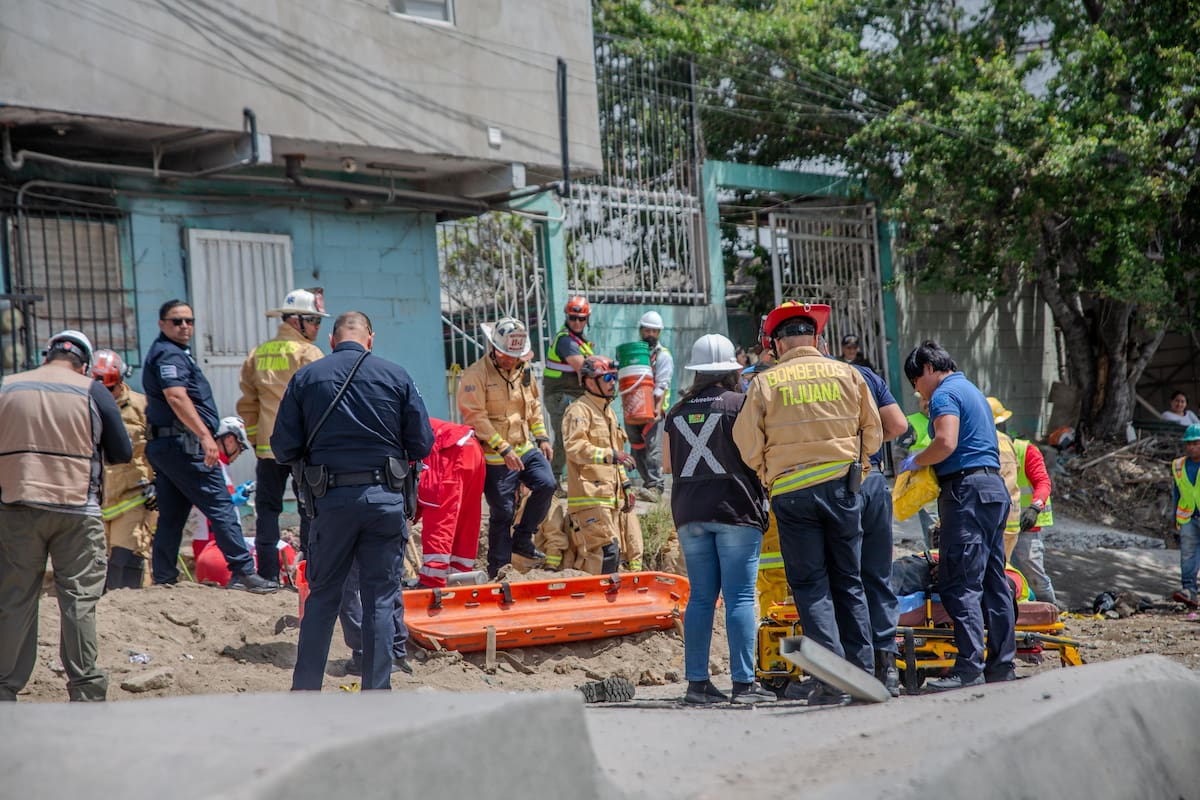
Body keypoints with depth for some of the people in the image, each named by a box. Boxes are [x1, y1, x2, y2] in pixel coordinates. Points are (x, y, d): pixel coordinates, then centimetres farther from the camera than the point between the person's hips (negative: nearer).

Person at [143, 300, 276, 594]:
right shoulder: (170, 354, -11)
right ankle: (244, 572, -11)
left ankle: (163, 578, 10)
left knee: (171, 515, 10)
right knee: (220, 506, -9)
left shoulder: (159, 353, 22)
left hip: (160, 445, 11)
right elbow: (176, 397, -25)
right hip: (183, 444, -11)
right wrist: (205, 435, -30)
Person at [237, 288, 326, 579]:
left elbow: (247, 403, 13)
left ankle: (268, 574, 6)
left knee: (267, 508, 8)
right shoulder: (307, 353, -6)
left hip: (267, 446, 5)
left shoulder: (258, 354, 12)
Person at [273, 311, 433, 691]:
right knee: (381, 599, 7)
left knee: (322, 597, 13)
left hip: (331, 500, 1)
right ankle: (376, 693, 8)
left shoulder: (305, 378, 1)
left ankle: (305, 692, 16)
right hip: (385, 498, -1)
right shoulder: (396, 376, 0)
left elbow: (283, 449, 0)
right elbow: (422, 445, 1)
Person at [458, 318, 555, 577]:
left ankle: (522, 540, 5)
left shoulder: (523, 370, 8)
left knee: (546, 484, -13)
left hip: (526, 448, 6)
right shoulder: (476, 375, -14)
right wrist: (504, 448, -22)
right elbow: (475, 417, -20)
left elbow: (534, 405, 21)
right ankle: (498, 570, 10)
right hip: (495, 457, -6)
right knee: (502, 512, -2)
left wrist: (542, 437, 12)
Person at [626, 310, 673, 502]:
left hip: (653, 409, -5)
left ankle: (655, 486, -23)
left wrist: (658, 407, -24)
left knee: (653, 449, -16)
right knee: (638, 450, 8)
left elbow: (662, 385, -11)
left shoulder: (663, 355, 1)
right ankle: (648, 483, 17)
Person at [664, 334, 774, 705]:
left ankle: (697, 681, 7)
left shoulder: (678, 411, 10)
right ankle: (743, 682, -7)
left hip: (689, 511, 5)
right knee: (740, 597, -4)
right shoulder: (738, 403, -5)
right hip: (735, 507, -5)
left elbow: (667, 463, 18)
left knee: (700, 597, 8)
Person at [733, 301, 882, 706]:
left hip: (792, 492, -2)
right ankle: (862, 672, 11)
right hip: (842, 485, 2)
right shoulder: (846, 374, 5)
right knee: (849, 582, 12)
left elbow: (748, 445, -3)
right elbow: (873, 435, 9)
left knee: (811, 585, 2)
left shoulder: (765, 383, -1)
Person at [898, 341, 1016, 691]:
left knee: (960, 583, -11)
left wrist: (915, 461, -5)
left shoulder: (945, 394, -6)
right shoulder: (972, 391, 24)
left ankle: (969, 668, -17)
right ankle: (1001, 665, 11)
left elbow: (946, 443, -21)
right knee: (993, 580, 10)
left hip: (967, 490, -10)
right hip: (994, 487, 10)